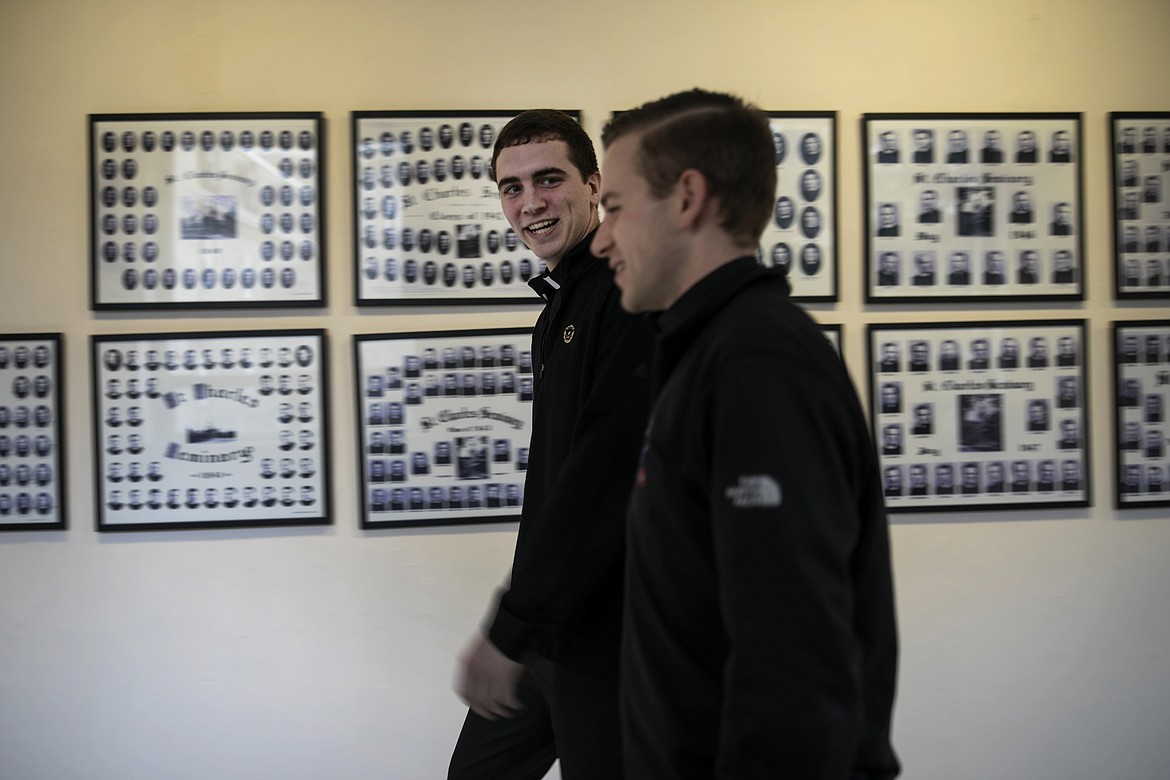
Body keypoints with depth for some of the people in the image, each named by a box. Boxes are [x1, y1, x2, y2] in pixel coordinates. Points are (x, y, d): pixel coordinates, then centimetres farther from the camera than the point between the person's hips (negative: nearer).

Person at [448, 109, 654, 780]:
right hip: (549, 624, 9)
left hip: (604, 634, -9)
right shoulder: (563, 301, 14)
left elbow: (606, 476, -26)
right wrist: (519, 622, 17)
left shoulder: (631, 294, -18)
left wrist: (510, 627, -24)